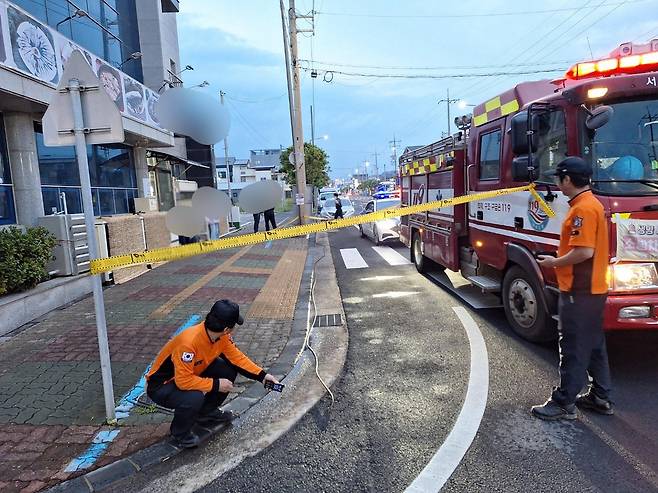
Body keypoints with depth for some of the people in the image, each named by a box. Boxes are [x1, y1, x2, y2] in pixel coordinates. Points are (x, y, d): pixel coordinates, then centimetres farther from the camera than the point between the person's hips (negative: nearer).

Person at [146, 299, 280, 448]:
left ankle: (207, 413, 16)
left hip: (192, 373, 7)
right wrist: (216, 384, -26)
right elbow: (184, 381, -35)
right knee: (194, 397, -35)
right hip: (161, 385, -7)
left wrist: (262, 375, -10)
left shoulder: (222, 335, -14)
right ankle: (180, 432, -1)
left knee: (229, 370, -6)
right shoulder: (189, 342, -37)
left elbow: (237, 358, -3)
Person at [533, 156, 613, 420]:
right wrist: (559, 260, 14)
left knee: (573, 347, -3)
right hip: (593, 289, 10)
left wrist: (554, 262, -12)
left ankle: (564, 403, 7)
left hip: (579, 291, -10)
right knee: (594, 344, 17)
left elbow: (584, 252, -25)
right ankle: (600, 397, 28)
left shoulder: (583, 208, -19)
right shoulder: (592, 204, 13)